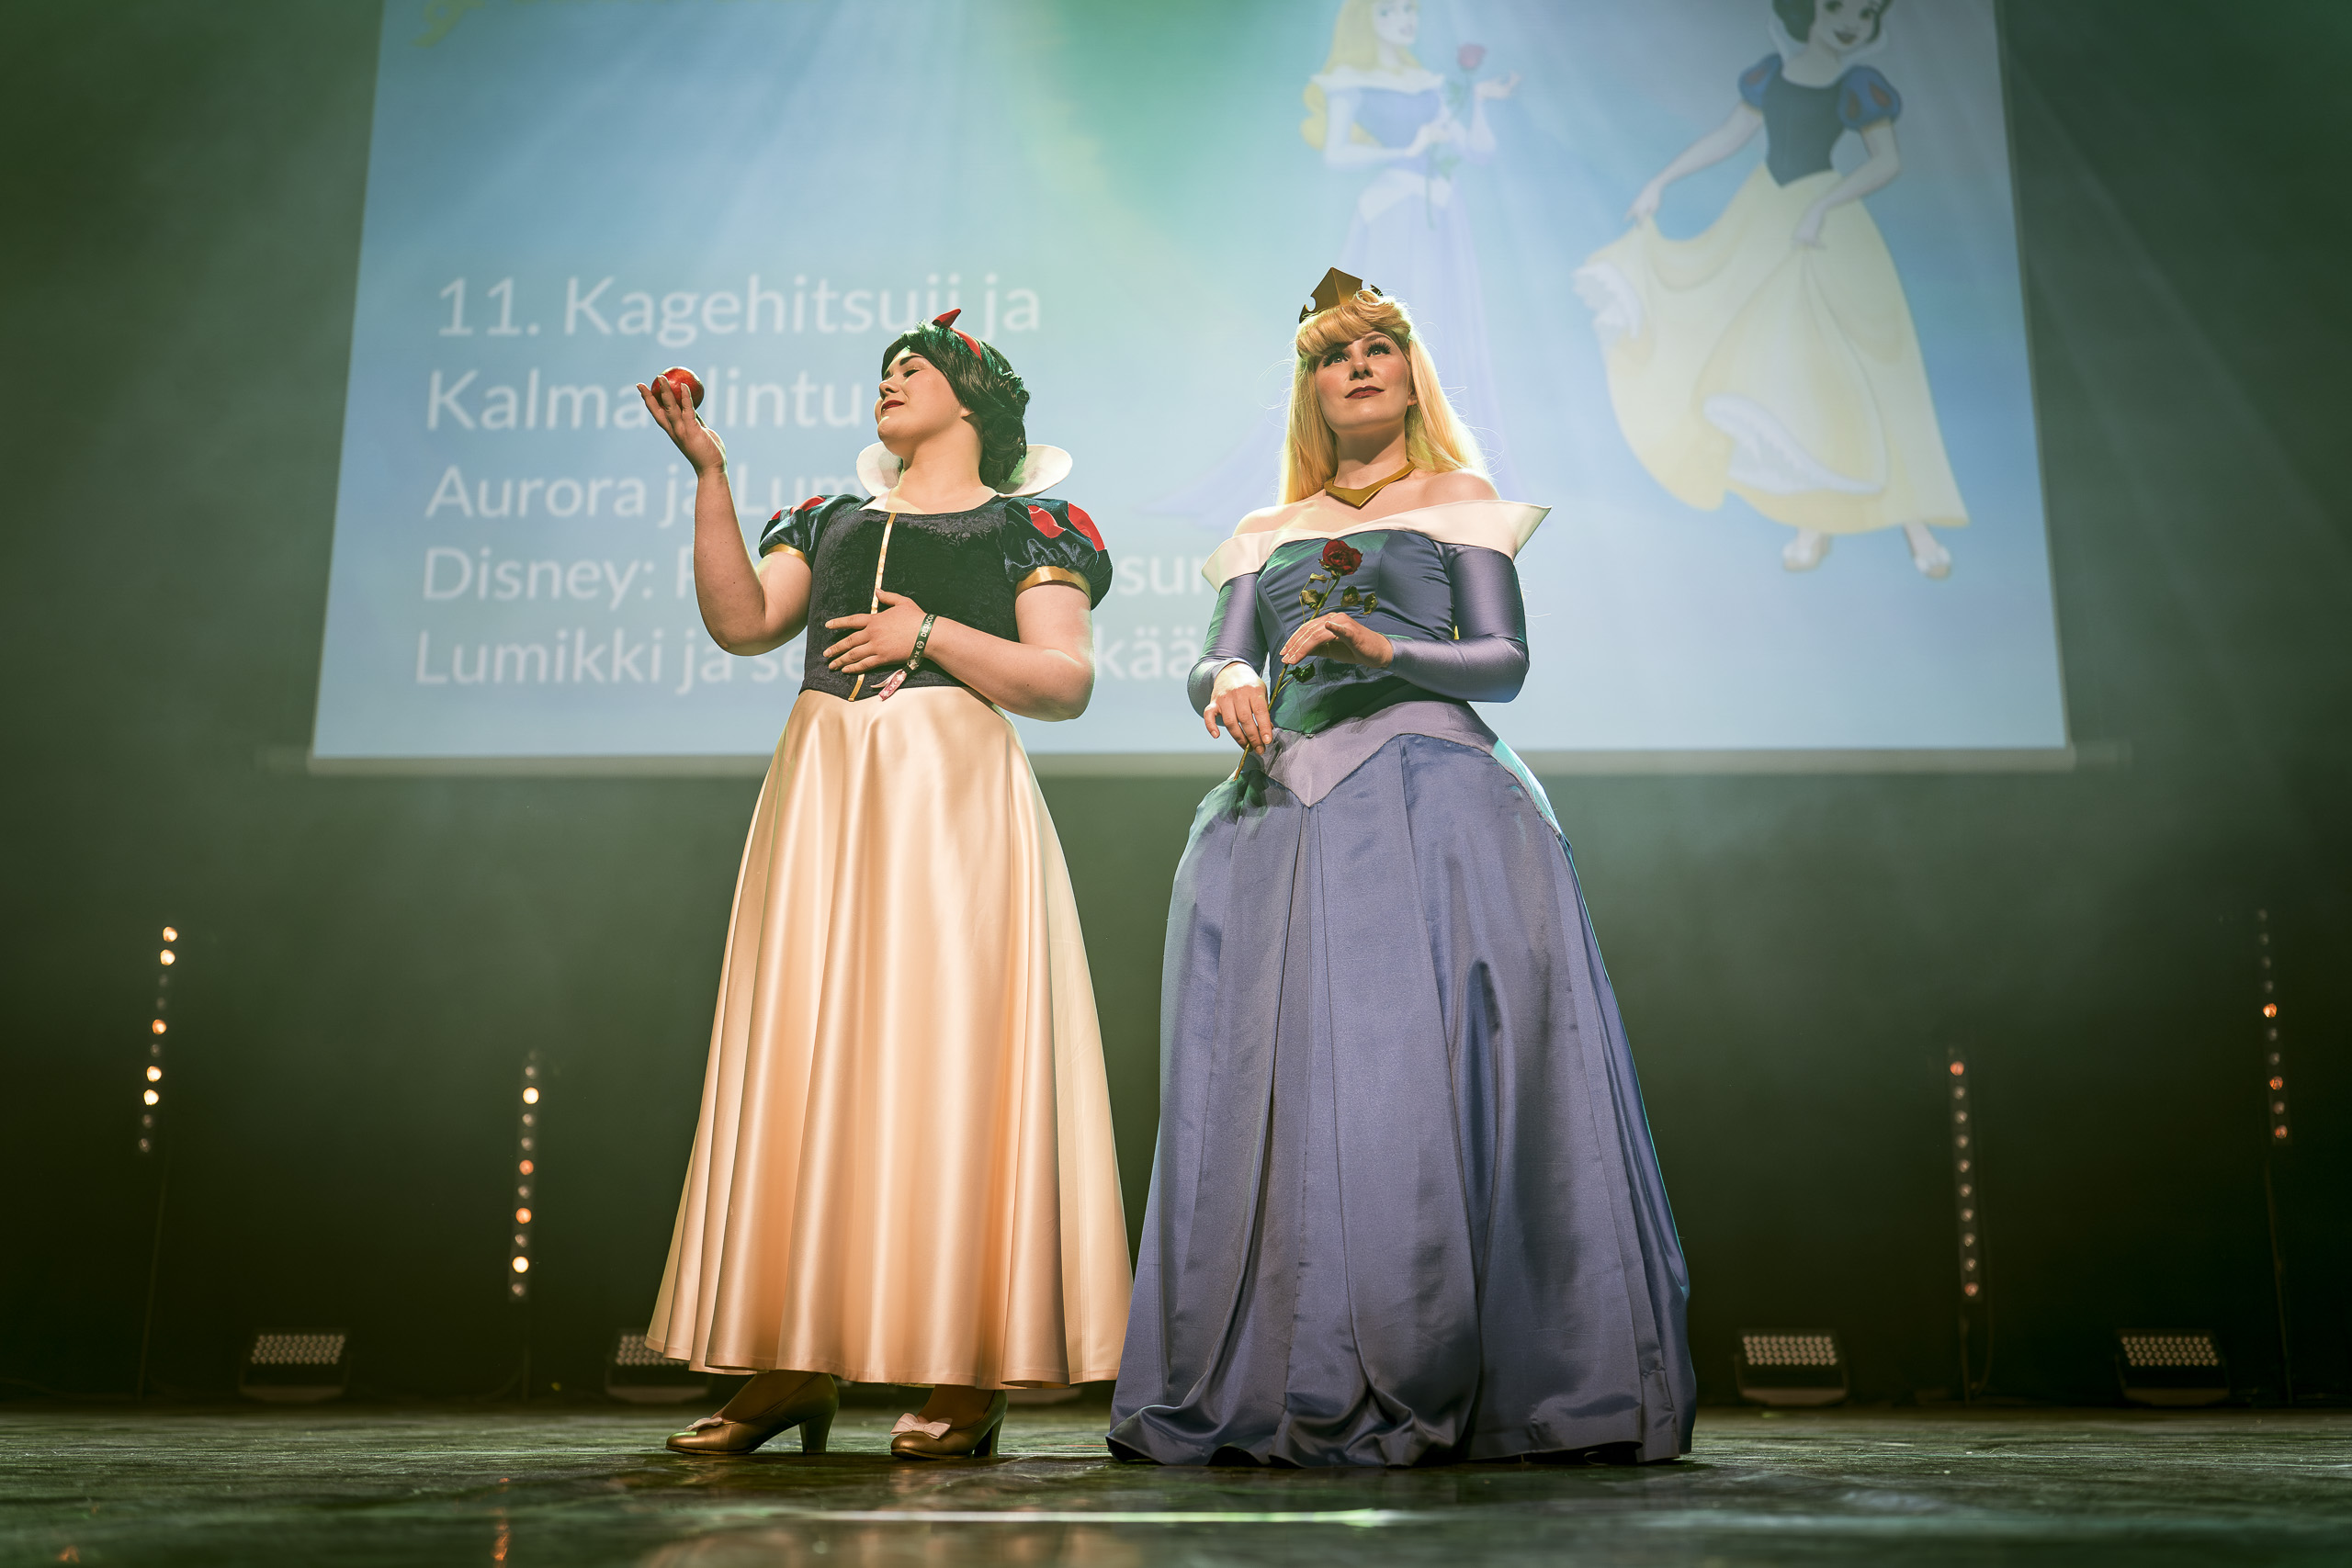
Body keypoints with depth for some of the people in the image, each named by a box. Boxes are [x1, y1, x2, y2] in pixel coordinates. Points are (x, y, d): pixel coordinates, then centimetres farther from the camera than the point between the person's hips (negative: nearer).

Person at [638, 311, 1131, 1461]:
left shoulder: (1025, 527, 11)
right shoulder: (827, 522, 24)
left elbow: (1066, 682, -1)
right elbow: (739, 622, 8)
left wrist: (931, 634, -9)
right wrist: (709, 473, 4)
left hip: (954, 793, -4)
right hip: (820, 793, 5)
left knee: (942, 1057, -9)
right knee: (803, 1055, -2)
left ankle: (965, 1373, -5)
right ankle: (794, 1365, 3)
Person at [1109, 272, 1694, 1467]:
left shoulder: (1457, 504, 16)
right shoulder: (1269, 535, 24)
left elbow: (1505, 660, 4)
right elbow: (1215, 664, 12)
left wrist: (1387, 651, -13)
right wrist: (1230, 685, -12)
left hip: (1426, 797, -3)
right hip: (1284, 806, 3)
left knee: (1425, 1069, -14)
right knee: (1283, 1085, -5)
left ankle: (1439, 1386, -10)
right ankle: (1291, 1387, -2)